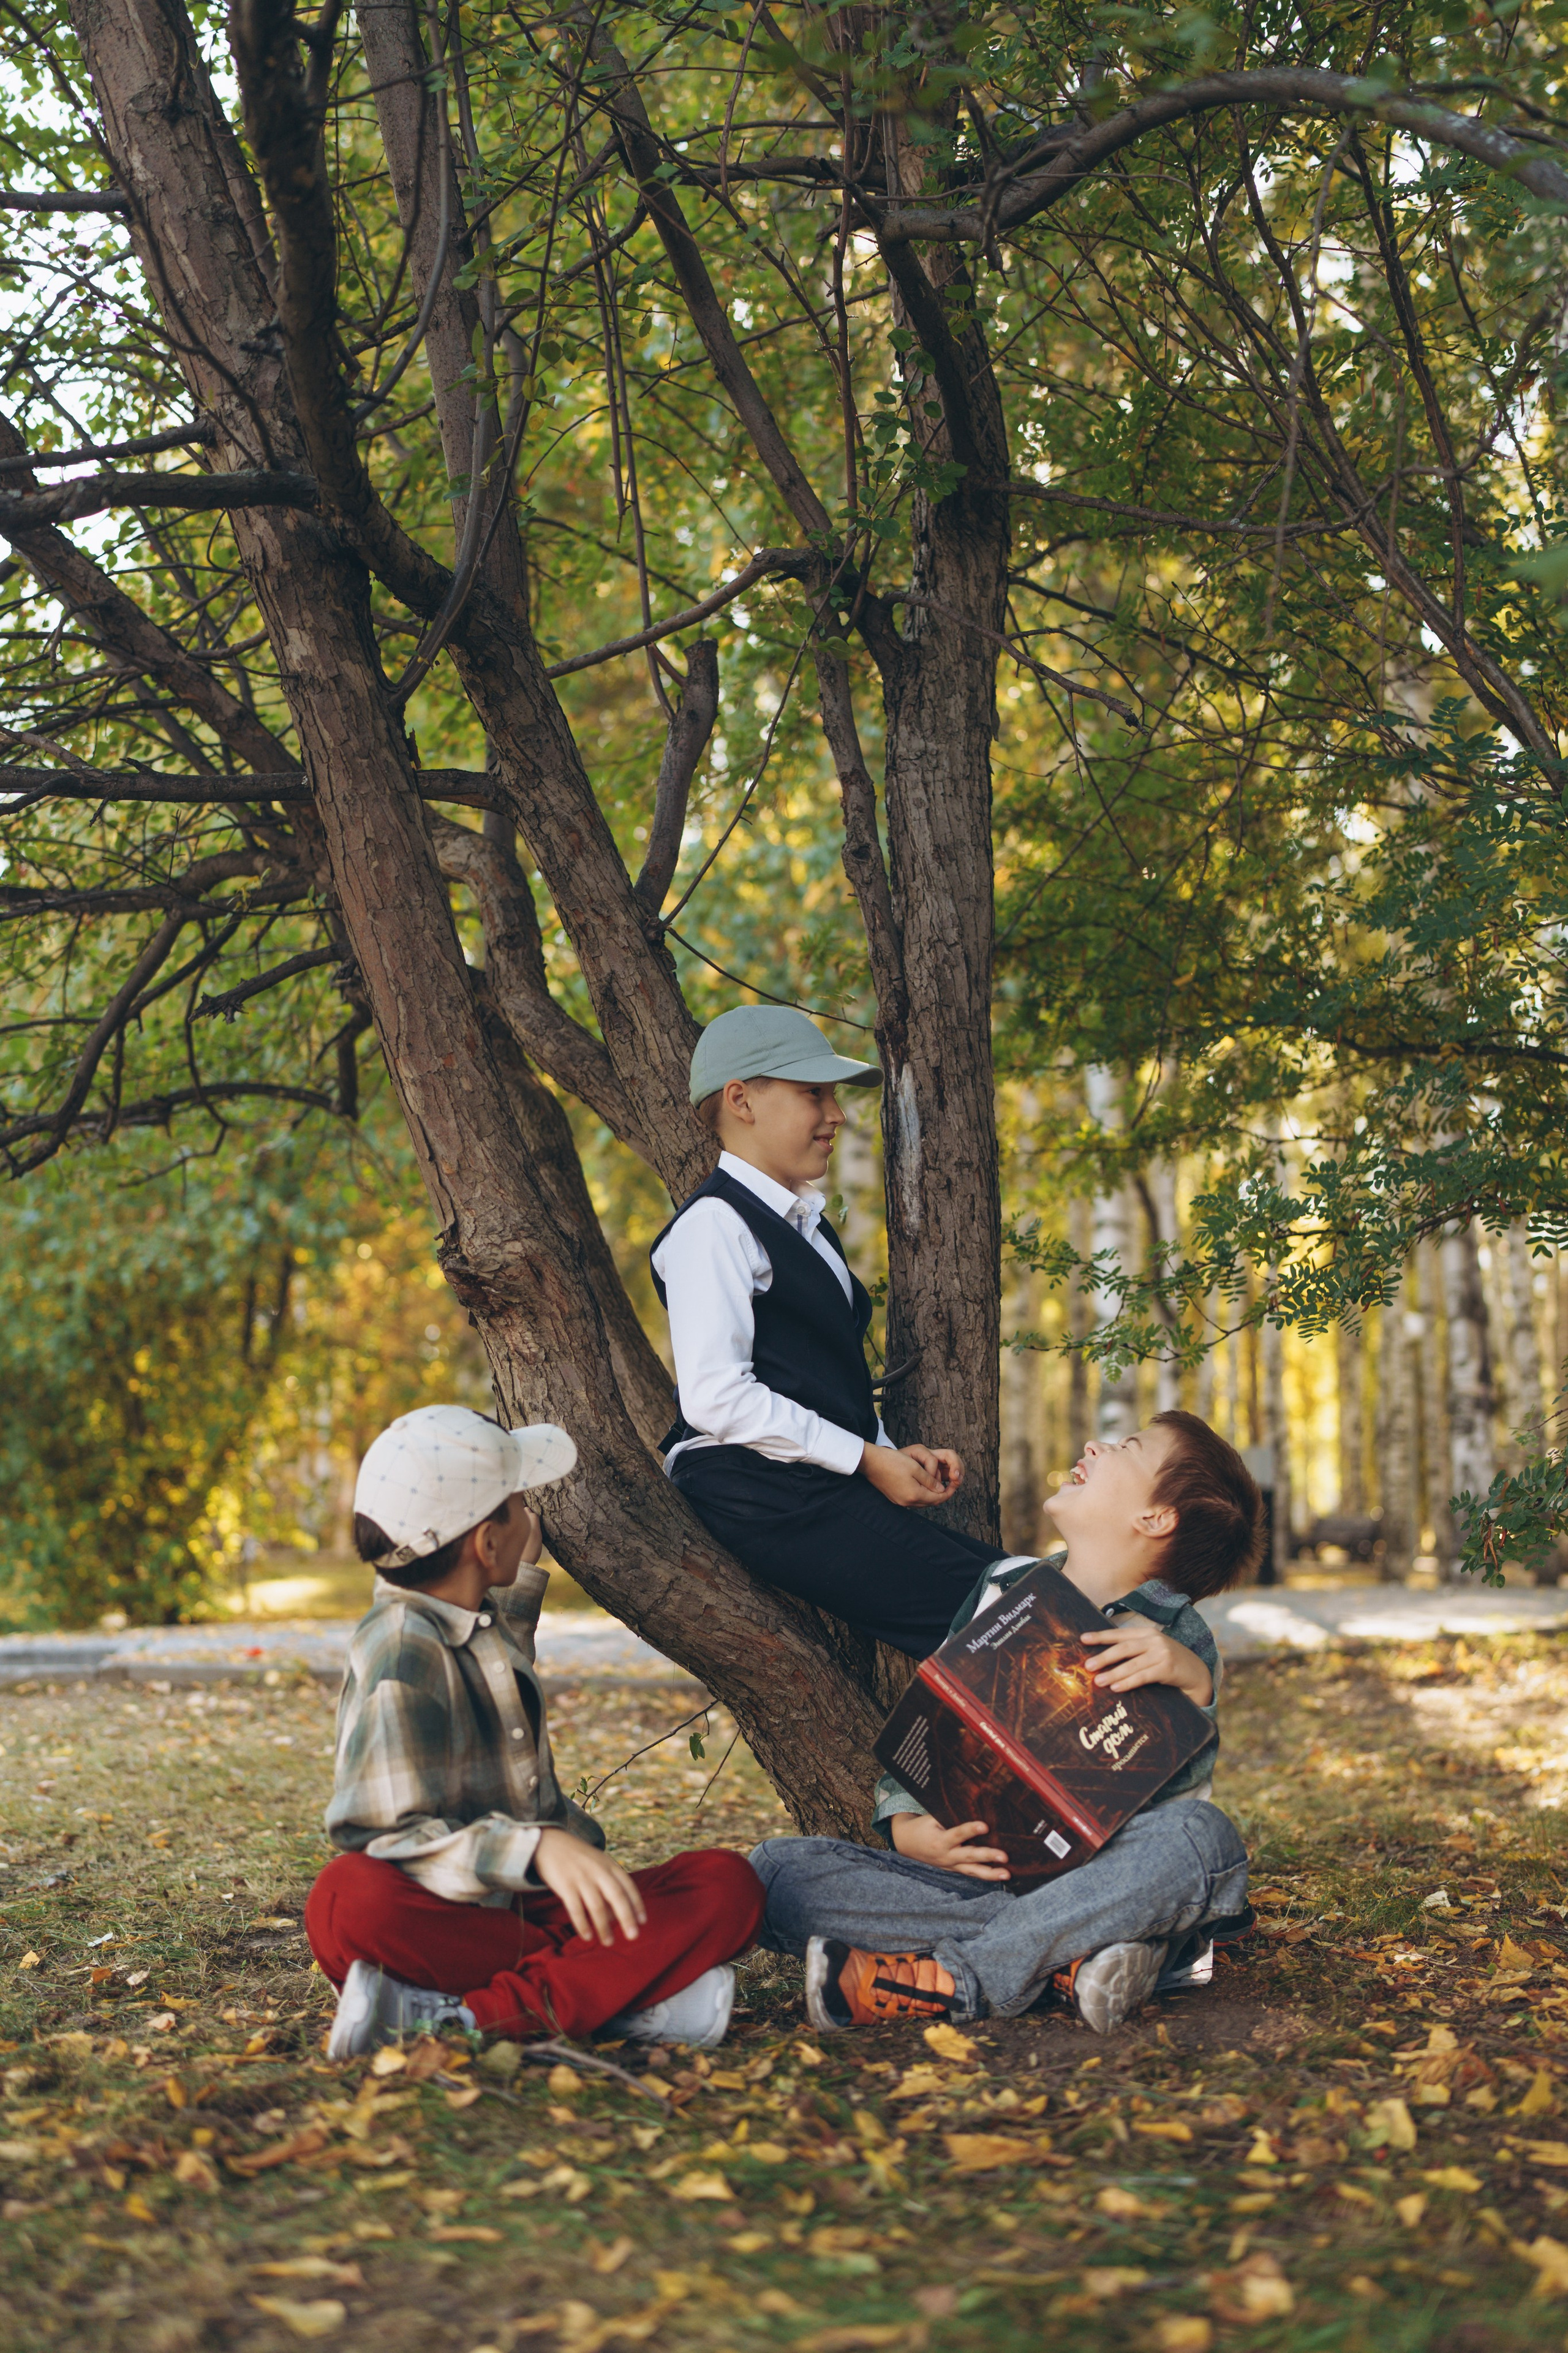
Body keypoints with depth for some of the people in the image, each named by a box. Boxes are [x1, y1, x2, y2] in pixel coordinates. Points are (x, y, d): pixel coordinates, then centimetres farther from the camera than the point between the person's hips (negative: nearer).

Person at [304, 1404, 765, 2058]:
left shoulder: (481, 1620, 16)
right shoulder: (403, 1650, -13)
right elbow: (393, 1834, -23)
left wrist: (525, 1571, 44)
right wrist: (536, 1848, -35)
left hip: (540, 1905, 8)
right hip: (456, 1917, -8)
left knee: (728, 1885, -16)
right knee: (348, 1900, -39)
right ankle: (619, 1993, -40)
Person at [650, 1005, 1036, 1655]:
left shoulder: (802, 1224, 25)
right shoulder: (714, 1225, -6)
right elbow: (717, 1397, -18)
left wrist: (894, 1455, 8)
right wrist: (869, 1459, -14)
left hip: (822, 1491, 10)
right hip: (762, 1497, -10)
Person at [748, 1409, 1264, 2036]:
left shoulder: (1180, 1641, 2)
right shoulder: (1004, 1590, 13)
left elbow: (1182, 1793, -9)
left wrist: (1192, 1685, -25)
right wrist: (907, 1828, -7)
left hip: (1097, 1882, -3)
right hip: (975, 1876, 3)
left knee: (1205, 1837, -35)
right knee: (778, 1869, -19)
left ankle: (956, 1980, -32)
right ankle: (1069, 1955, -28)